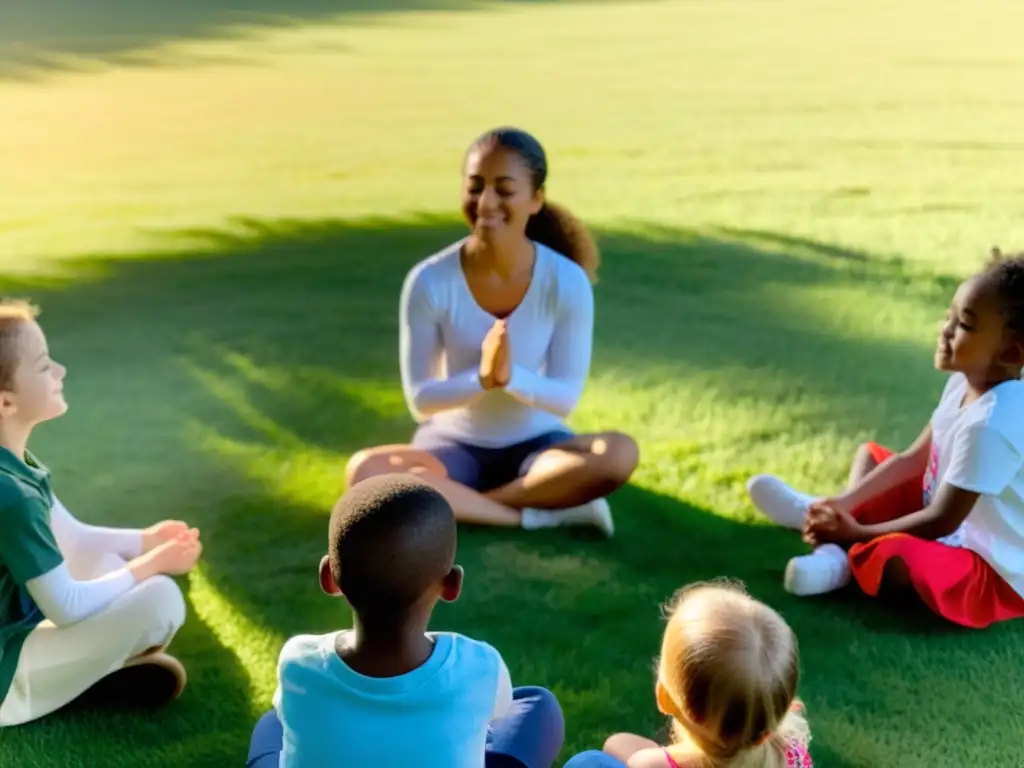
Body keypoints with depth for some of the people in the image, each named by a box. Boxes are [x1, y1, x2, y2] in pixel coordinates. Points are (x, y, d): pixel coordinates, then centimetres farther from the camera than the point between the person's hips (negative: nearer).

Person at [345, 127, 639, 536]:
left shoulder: (566, 281, -15)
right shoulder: (429, 281, -15)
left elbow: (566, 398, -12)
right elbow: (420, 400, -11)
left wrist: (510, 377, -33)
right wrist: (481, 378, -31)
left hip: (535, 444, 0)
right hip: (455, 443, 0)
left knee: (619, 454, -32)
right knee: (364, 472, -31)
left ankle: (452, 504, -23)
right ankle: (534, 514, -26)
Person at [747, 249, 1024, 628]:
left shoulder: (990, 424, -32)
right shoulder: (965, 384, -4)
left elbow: (942, 521, -27)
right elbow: (913, 459, 4)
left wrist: (857, 533, -19)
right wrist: (845, 504, -6)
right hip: (956, 528, 10)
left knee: (890, 556, -39)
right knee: (870, 454, 17)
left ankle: (842, 559, -7)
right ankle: (823, 515, -7)